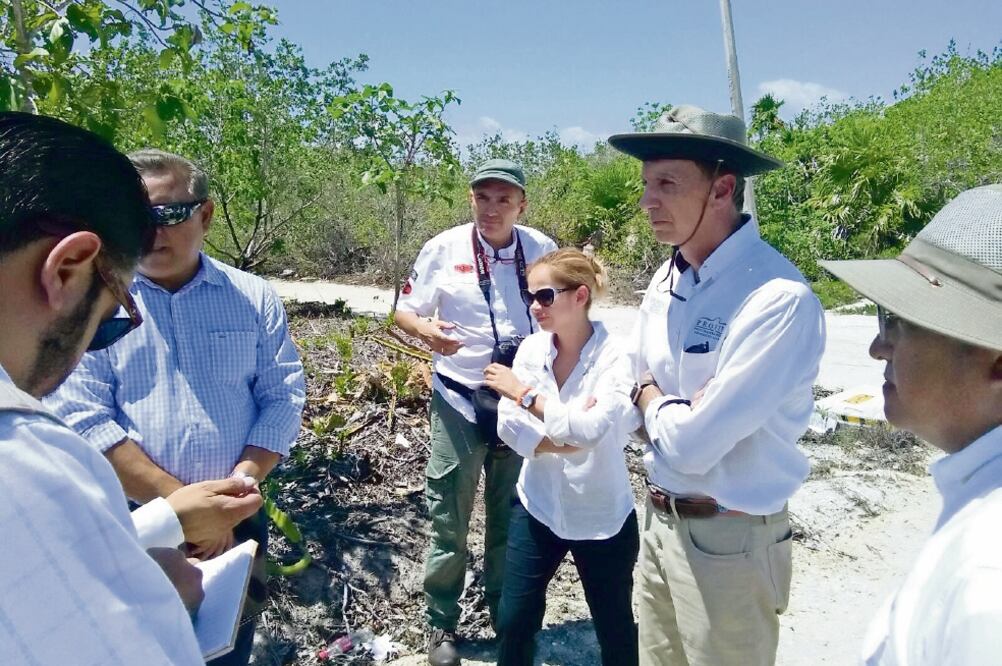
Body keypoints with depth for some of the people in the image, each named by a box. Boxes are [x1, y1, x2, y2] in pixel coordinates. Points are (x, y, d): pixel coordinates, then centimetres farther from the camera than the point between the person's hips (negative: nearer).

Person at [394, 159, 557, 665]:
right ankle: (441, 622, 25)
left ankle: (504, 608, 37)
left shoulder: (541, 251, -1)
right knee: (449, 518, 6)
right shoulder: (444, 248, -6)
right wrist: (426, 330, -23)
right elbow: (404, 311, -1)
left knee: (511, 514, 16)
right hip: (460, 400, -2)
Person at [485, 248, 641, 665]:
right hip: (538, 507, 4)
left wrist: (523, 392, -25)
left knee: (615, 630, 17)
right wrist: (564, 437, -23)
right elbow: (508, 426, -8)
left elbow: (592, 429, -31)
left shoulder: (615, 357, -19)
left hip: (602, 517, -3)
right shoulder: (531, 348, -6)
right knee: (513, 622, 14)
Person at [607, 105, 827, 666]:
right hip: (660, 519, 7)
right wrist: (673, 409, -9)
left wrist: (653, 400, -8)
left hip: (729, 538, -7)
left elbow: (690, 444, -27)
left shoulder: (780, 299, -26)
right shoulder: (668, 278, 0)